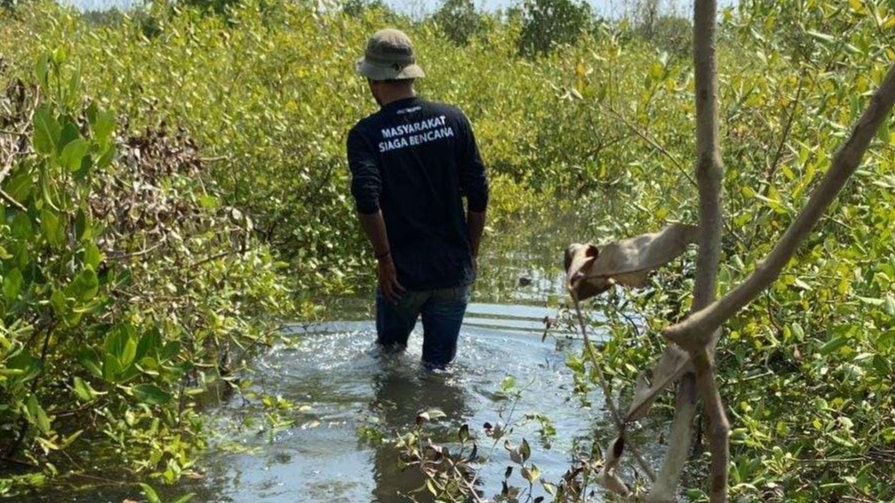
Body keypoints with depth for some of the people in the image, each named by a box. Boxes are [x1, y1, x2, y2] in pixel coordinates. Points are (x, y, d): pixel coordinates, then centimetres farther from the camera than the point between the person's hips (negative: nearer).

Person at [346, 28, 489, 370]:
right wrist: (472, 252, 10)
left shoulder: (366, 135, -9)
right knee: (439, 365, 13)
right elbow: (478, 192, -1)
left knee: (389, 351, 25)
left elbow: (367, 200, -24)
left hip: (403, 273, -2)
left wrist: (384, 258, -13)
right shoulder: (452, 119, -2)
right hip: (454, 270, 2)